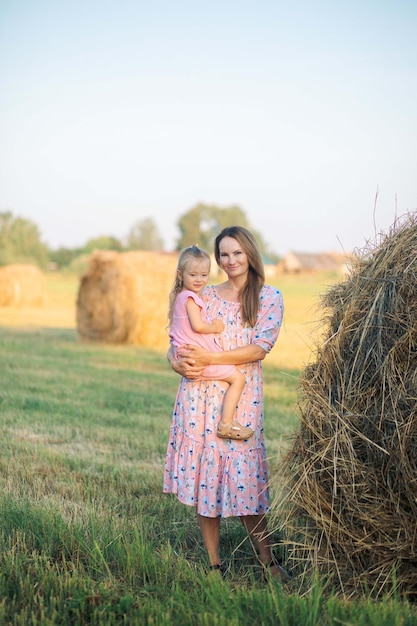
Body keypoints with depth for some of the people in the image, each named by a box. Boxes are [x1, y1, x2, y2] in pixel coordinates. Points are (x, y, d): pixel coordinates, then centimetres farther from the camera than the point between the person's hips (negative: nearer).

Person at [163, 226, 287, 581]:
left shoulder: (269, 297, 2)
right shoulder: (204, 296, 11)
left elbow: (259, 349, -10)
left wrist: (208, 358, -14)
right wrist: (177, 362, -9)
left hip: (242, 398, -3)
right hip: (199, 395, 3)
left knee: (244, 477, -6)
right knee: (203, 473, 2)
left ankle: (268, 562, 9)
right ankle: (214, 563, 12)